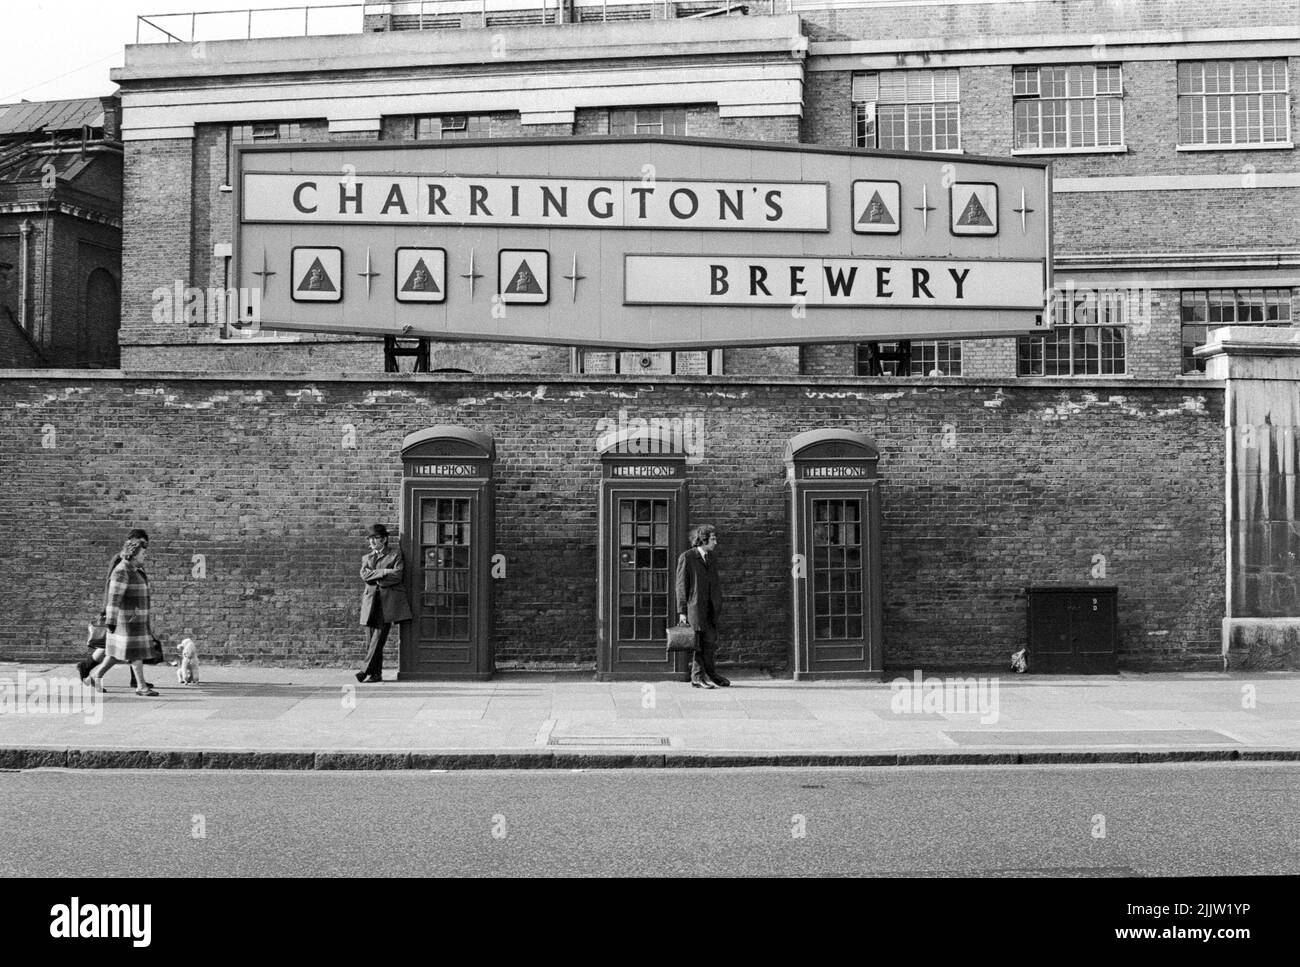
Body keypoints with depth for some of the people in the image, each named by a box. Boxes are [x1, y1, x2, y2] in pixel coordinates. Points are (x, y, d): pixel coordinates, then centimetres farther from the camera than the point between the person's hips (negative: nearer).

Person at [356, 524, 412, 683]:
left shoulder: (395, 553, 11)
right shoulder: (366, 558, 23)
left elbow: (397, 576, -4)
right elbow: (364, 575, 2)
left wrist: (375, 577, 0)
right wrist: (384, 572, -8)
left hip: (389, 599, -4)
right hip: (371, 600, 4)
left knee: (379, 634, -15)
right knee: (371, 639, -3)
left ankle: (367, 670, -20)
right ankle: (376, 673, 2)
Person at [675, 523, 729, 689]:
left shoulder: (712, 558, 15)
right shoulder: (686, 557, -6)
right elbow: (681, 585, -7)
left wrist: (718, 606, 12)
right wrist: (682, 611, -11)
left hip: (711, 608, 6)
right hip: (695, 606, -6)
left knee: (711, 641, 7)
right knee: (698, 641, -2)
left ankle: (709, 673, 18)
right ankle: (698, 676, 6)